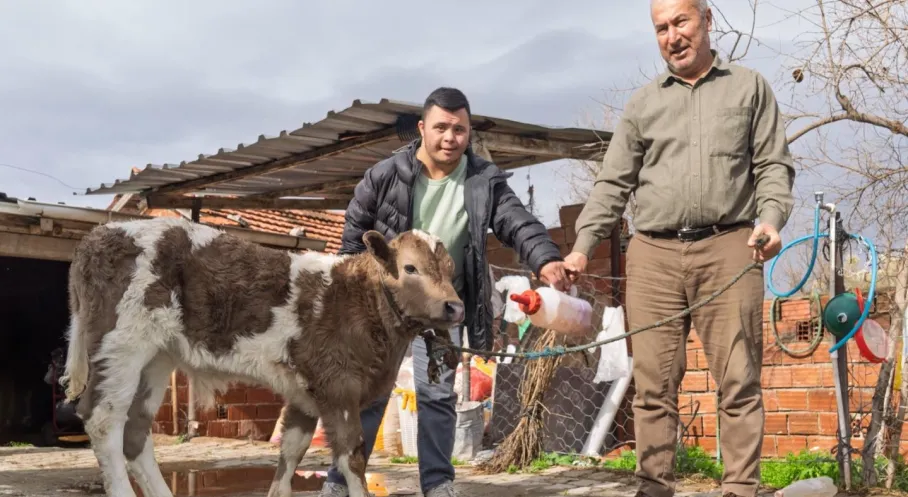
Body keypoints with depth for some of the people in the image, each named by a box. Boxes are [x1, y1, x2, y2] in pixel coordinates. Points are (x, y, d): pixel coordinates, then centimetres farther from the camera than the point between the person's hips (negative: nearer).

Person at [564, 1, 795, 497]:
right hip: (653, 254, 2)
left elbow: (773, 165, 9)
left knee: (738, 378, -4)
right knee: (654, 381, 1)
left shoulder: (750, 87, 14)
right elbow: (612, 184, 14)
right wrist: (582, 246, 2)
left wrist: (771, 218, -11)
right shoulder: (642, 103, 16)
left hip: (728, 249, -1)